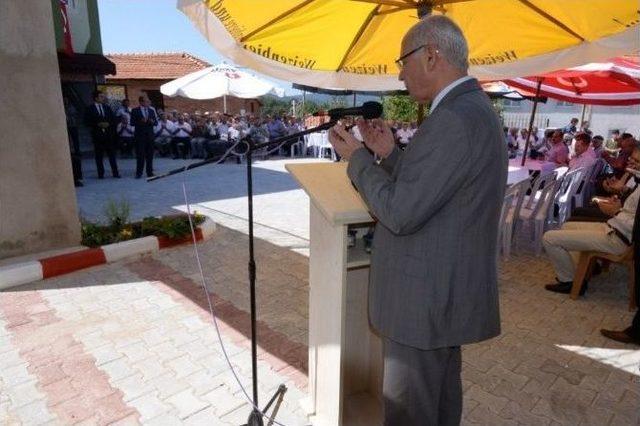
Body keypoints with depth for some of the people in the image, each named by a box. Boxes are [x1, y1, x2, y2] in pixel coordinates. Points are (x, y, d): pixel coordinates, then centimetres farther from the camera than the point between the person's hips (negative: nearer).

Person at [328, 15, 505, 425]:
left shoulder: (455, 118, -22)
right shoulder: (473, 109, 11)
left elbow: (400, 212, -24)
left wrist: (356, 157, -11)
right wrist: (388, 153, 5)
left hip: (427, 296, -10)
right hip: (447, 291, 10)